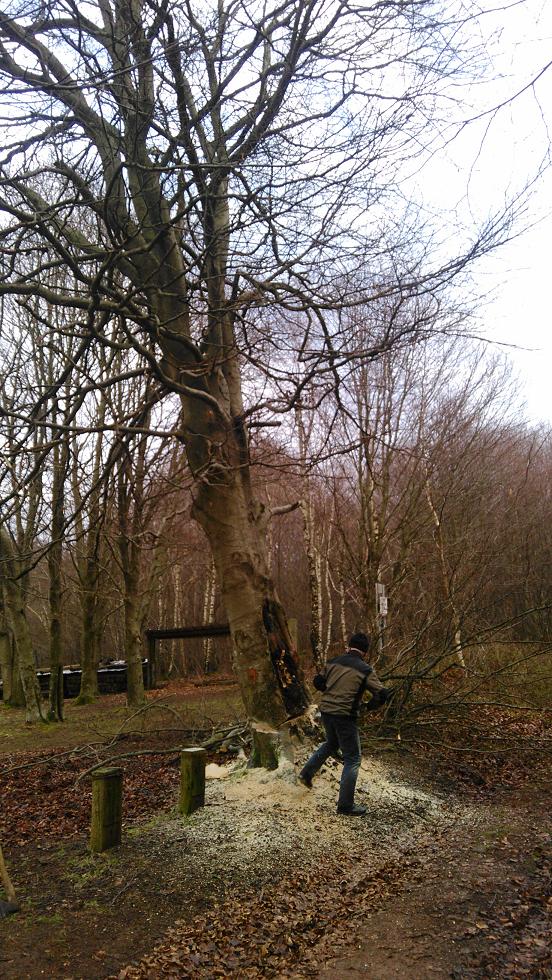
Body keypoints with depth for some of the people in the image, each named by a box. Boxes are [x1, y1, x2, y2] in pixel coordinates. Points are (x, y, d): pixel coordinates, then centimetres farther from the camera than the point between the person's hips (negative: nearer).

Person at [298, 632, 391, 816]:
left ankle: (307, 772, 28)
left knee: (331, 744, 33)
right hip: (345, 716, -6)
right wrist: (370, 706, 7)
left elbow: (318, 682, 13)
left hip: (326, 710, 6)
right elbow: (382, 695, -11)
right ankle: (345, 805, 8)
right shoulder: (365, 670, -9)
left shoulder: (333, 662, 5)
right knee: (352, 759, 7)